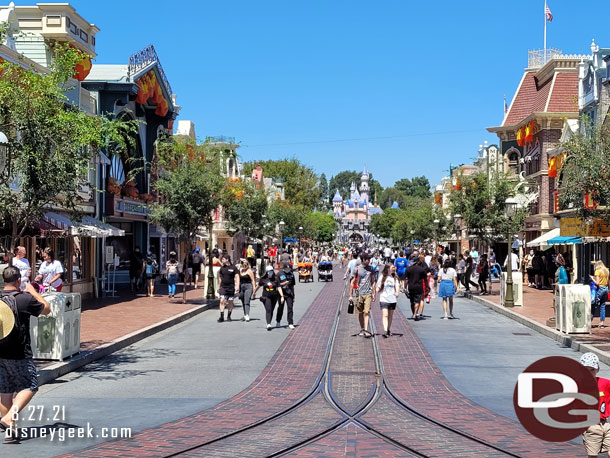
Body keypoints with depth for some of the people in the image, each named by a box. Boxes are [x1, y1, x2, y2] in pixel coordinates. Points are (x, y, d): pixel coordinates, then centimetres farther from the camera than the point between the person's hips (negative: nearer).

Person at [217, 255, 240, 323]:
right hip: (223, 287, 2)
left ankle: (229, 316, 19)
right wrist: (219, 287, 18)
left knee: (230, 302, 6)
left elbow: (237, 277, -4)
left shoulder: (233, 268, -2)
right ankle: (222, 316, -10)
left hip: (231, 287, -2)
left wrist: (237, 286, -16)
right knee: (222, 301, -10)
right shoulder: (222, 268, 8)